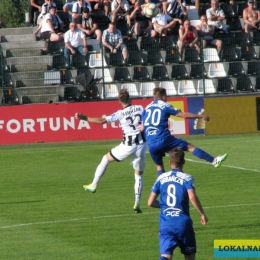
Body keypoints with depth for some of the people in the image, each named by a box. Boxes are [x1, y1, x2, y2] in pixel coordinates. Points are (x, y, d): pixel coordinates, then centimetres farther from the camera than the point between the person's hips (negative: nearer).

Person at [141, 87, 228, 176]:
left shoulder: (147, 108, 17)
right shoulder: (165, 106, 2)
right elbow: (184, 115, 0)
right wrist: (201, 116, 10)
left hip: (151, 145, 4)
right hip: (163, 139, -4)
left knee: (159, 165, 20)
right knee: (190, 147, 3)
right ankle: (214, 161, 3)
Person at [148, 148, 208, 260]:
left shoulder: (161, 178, 9)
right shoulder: (186, 178, -2)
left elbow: (150, 202, 9)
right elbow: (192, 197, -19)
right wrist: (203, 214, -7)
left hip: (165, 225, 2)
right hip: (183, 223, -2)